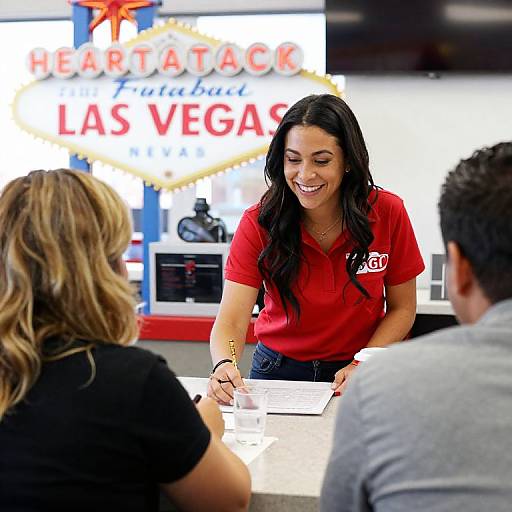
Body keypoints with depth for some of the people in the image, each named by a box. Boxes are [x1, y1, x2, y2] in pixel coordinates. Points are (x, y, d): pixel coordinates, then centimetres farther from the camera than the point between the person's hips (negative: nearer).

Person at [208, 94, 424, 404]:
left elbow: (402, 308, 1)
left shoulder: (388, 213, -10)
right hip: (279, 370, 1)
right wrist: (224, 366, -40)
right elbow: (231, 321, -19)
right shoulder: (259, 222, -12)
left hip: (355, 379, 0)